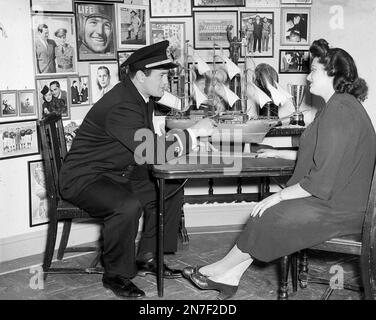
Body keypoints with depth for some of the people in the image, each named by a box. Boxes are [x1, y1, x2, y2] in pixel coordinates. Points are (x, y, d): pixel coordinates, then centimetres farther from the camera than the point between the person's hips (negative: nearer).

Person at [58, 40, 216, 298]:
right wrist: (194, 132, -24)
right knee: (128, 206, -35)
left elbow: (149, 144, 11)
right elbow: (154, 152, -33)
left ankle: (147, 258, 16)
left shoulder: (142, 98, 3)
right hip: (84, 178, -10)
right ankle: (116, 275, -10)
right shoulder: (121, 106, -28)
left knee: (171, 190, 7)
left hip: (118, 174, 10)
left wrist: (187, 136, -7)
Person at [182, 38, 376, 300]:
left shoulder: (339, 111, -22)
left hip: (339, 210, -10)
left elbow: (323, 180, -26)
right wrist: (279, 154, 22)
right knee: (267, 215, 1)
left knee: (268, 217, -8)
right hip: (337, 199, 10)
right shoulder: (340, 105, 14)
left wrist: (279, 196, -16)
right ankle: (229, 277, 3)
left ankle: (222, 270, 11)